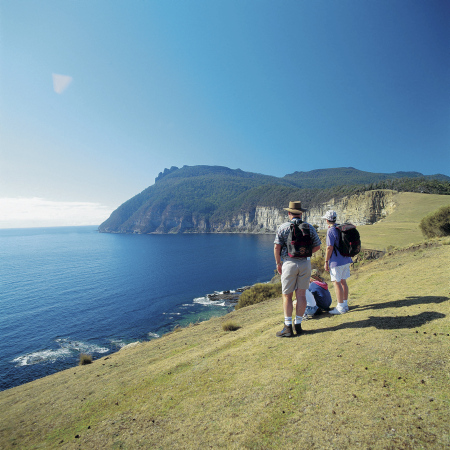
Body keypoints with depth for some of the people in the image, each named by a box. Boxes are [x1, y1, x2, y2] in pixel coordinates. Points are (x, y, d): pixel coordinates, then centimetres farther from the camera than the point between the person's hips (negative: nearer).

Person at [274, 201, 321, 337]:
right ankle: (298, 324, 16)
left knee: (287, 295, 4)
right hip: (305, 263, 3)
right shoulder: (310, 227, 6)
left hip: (289, 263, -3)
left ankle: (288, 327, 4)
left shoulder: (283, 227, -3)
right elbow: (317, 246, 10)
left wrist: (278, 263, 4)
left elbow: (277, 247, -8)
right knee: (301, 294, 10)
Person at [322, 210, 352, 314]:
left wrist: (326, 261, -12)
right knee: (343, 282, 15)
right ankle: (345, 304, 24)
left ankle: (340, 307, 3)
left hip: (337, 262, -9)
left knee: (337, 283, -2)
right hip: (346, 260, 9)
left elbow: (329, 248, -18)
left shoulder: (331, 231, -16)